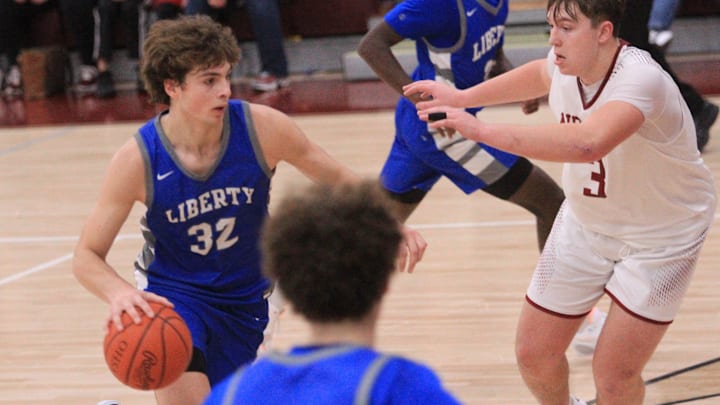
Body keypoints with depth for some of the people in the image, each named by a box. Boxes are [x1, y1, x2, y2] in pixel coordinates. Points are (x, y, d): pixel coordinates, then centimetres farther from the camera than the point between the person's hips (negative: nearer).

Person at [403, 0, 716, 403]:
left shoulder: (641, 78, -35)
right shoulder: (568, 63, -13)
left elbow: (587, 143, -55)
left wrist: (483, 130, -55)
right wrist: (463, 97, 11)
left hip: (662, 236, -6)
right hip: (586, 224, 6)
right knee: (534, 354, 7)